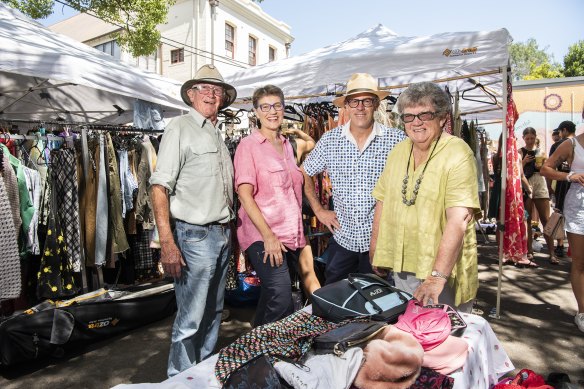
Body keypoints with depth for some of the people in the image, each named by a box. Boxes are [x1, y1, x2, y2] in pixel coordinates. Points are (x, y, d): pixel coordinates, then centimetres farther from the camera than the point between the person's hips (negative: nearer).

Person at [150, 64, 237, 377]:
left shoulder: (217, 134, 16)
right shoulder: (180, 128, -6)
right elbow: (159, 186, -14)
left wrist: (230, 230, 12)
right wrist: (167, 243, -21)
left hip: (223, 234, 8)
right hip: (195, 235, -7)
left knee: (213, 313, 18)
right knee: (190, 320, 0)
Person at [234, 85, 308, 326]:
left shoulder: (287, 145, 16)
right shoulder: (248, 145, -4)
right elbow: (245, 195, -12)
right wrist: (268, 235, -19)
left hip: (291, 236, 7)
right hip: (263, 236, -6)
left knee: (271, 299, 14)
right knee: (281, 301, -17)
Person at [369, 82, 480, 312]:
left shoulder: (457, 155, -16)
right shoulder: (398, 152, 5)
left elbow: (458, 220, -25)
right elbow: (383, 202, 12)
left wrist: (437, 276, -30)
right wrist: (375, 250, 10)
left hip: (444, 272, -6)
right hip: (401, 269, 6)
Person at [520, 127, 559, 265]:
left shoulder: (540, 152, 15)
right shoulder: (520, 152, 5)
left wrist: (541, 167, -4)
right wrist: (524, 162, -18)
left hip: (540, 184, 3)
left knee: (546, 220, -2)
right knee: (527, 220, 3)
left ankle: (552, 253, -1)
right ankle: (529, 251, 9)